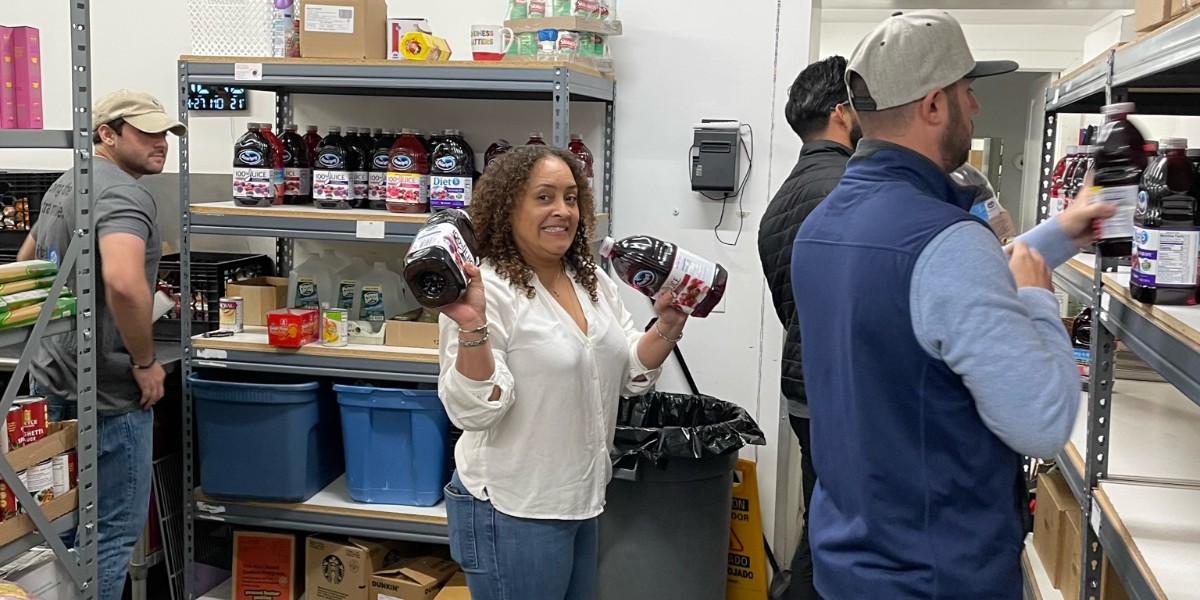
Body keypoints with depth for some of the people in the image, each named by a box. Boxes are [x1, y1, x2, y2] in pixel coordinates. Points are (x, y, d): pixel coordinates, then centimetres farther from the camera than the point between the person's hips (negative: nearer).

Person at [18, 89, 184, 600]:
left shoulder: (65, 184, 12)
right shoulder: (123, 192, -20)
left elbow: (27, 261, 27)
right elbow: (123, 282, -38)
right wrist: (146, 362, -24)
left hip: (54, 379, 10)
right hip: (105, 391, -10)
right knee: (114, 530, 1)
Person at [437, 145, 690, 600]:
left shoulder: (595, 281, 6)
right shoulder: (489, 290, -17)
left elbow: (631, 374, 11)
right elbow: (474, 409, -22)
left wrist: (668, 326, -4)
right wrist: (472, 327, -34)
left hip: (583, 501, 8)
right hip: (513, 513, -7)